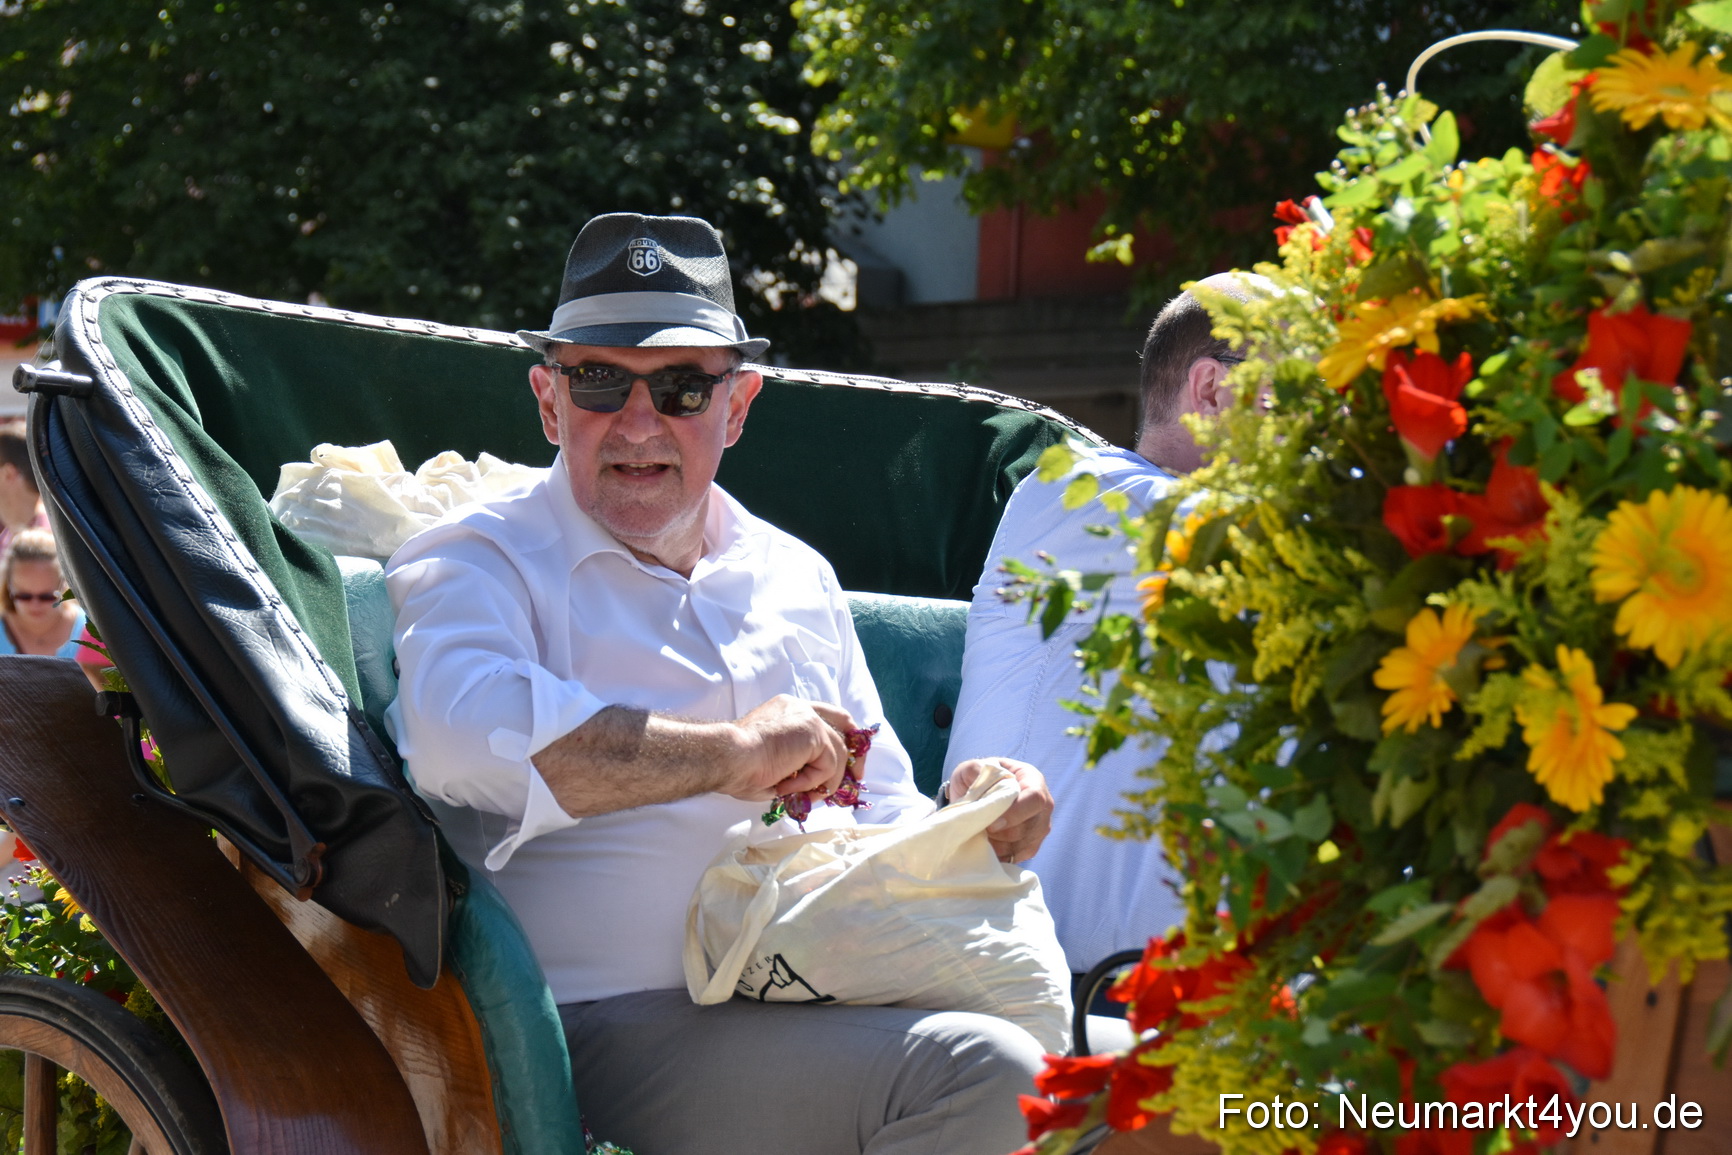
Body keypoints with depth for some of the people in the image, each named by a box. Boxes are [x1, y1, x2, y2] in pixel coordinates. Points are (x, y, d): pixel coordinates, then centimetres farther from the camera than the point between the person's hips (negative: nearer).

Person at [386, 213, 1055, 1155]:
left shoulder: (796, 575, 23)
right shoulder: (485, 561, 2)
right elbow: (463, 733, -22)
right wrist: (734, 754, -16)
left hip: (845, 997, 7)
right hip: (616, 1023, -7)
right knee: (981, 1077, -28)